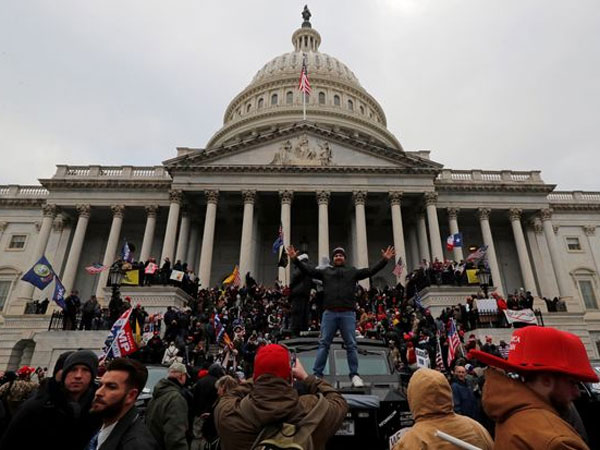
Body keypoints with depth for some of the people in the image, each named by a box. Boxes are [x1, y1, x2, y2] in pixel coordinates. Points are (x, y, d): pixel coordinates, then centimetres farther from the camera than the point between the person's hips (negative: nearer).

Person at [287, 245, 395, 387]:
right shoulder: (325, 271, 15)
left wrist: (384, 260, -3)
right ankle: (317, 374, 7)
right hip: (329, 313, 0)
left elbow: (370, 271, 7)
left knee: (351, 345, 4)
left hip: (348, 313, 0)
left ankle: (355, 375, 14)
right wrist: (295, 259, -2)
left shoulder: (352, 271, 15)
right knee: (323, 344, 2)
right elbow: (308, 270, 8)